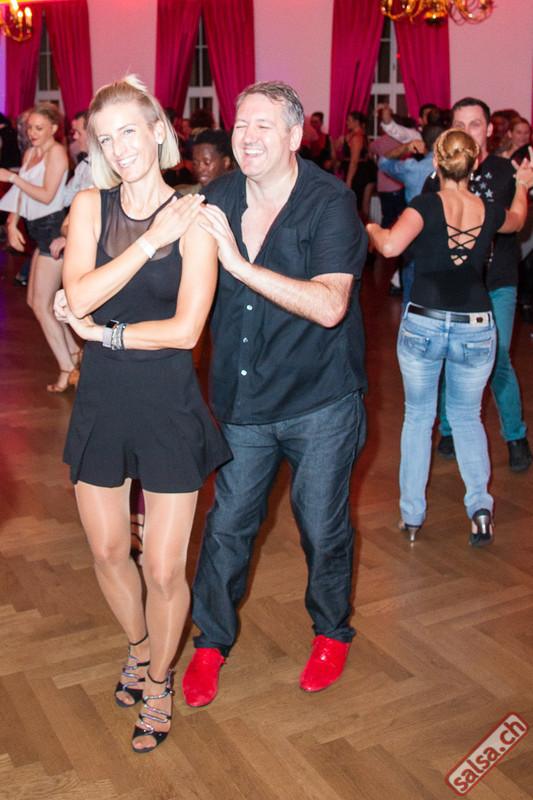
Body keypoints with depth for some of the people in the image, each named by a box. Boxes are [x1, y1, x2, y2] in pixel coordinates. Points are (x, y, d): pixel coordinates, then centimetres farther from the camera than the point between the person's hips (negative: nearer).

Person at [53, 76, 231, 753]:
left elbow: (185, 329, -16)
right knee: (107, 551, 17)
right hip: (101, 404, 4)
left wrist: (101, 331, -10)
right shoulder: (90, 207, 1)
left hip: (168, 407, -3)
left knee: (163, 569, 3)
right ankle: (139, 646, 47)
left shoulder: (192, 218, -9)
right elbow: (78, 297, -15)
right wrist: (151, 240, -17)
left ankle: (157, 681, 32)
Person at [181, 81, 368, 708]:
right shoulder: (217, 199, -1)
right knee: (227, 524, 10)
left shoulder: (330, 203, -15)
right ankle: (211, 640, 33)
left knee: (323, 528, 11)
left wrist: (239, 262, -32)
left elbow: (330, 305, -28)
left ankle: (331, 632, 39)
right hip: (243, 399, 3)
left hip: (320, 403, -3)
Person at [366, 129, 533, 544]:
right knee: (467, 416, 19)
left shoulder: (427, 206, -10)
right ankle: (480, 503, 2)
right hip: (476, 328, 2)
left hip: (423, 324, -2)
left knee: (418, 416, 15)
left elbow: (390, 246, -24)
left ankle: (412, 514, 17)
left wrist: (372, 229, -2)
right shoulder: (489, 212, 2)